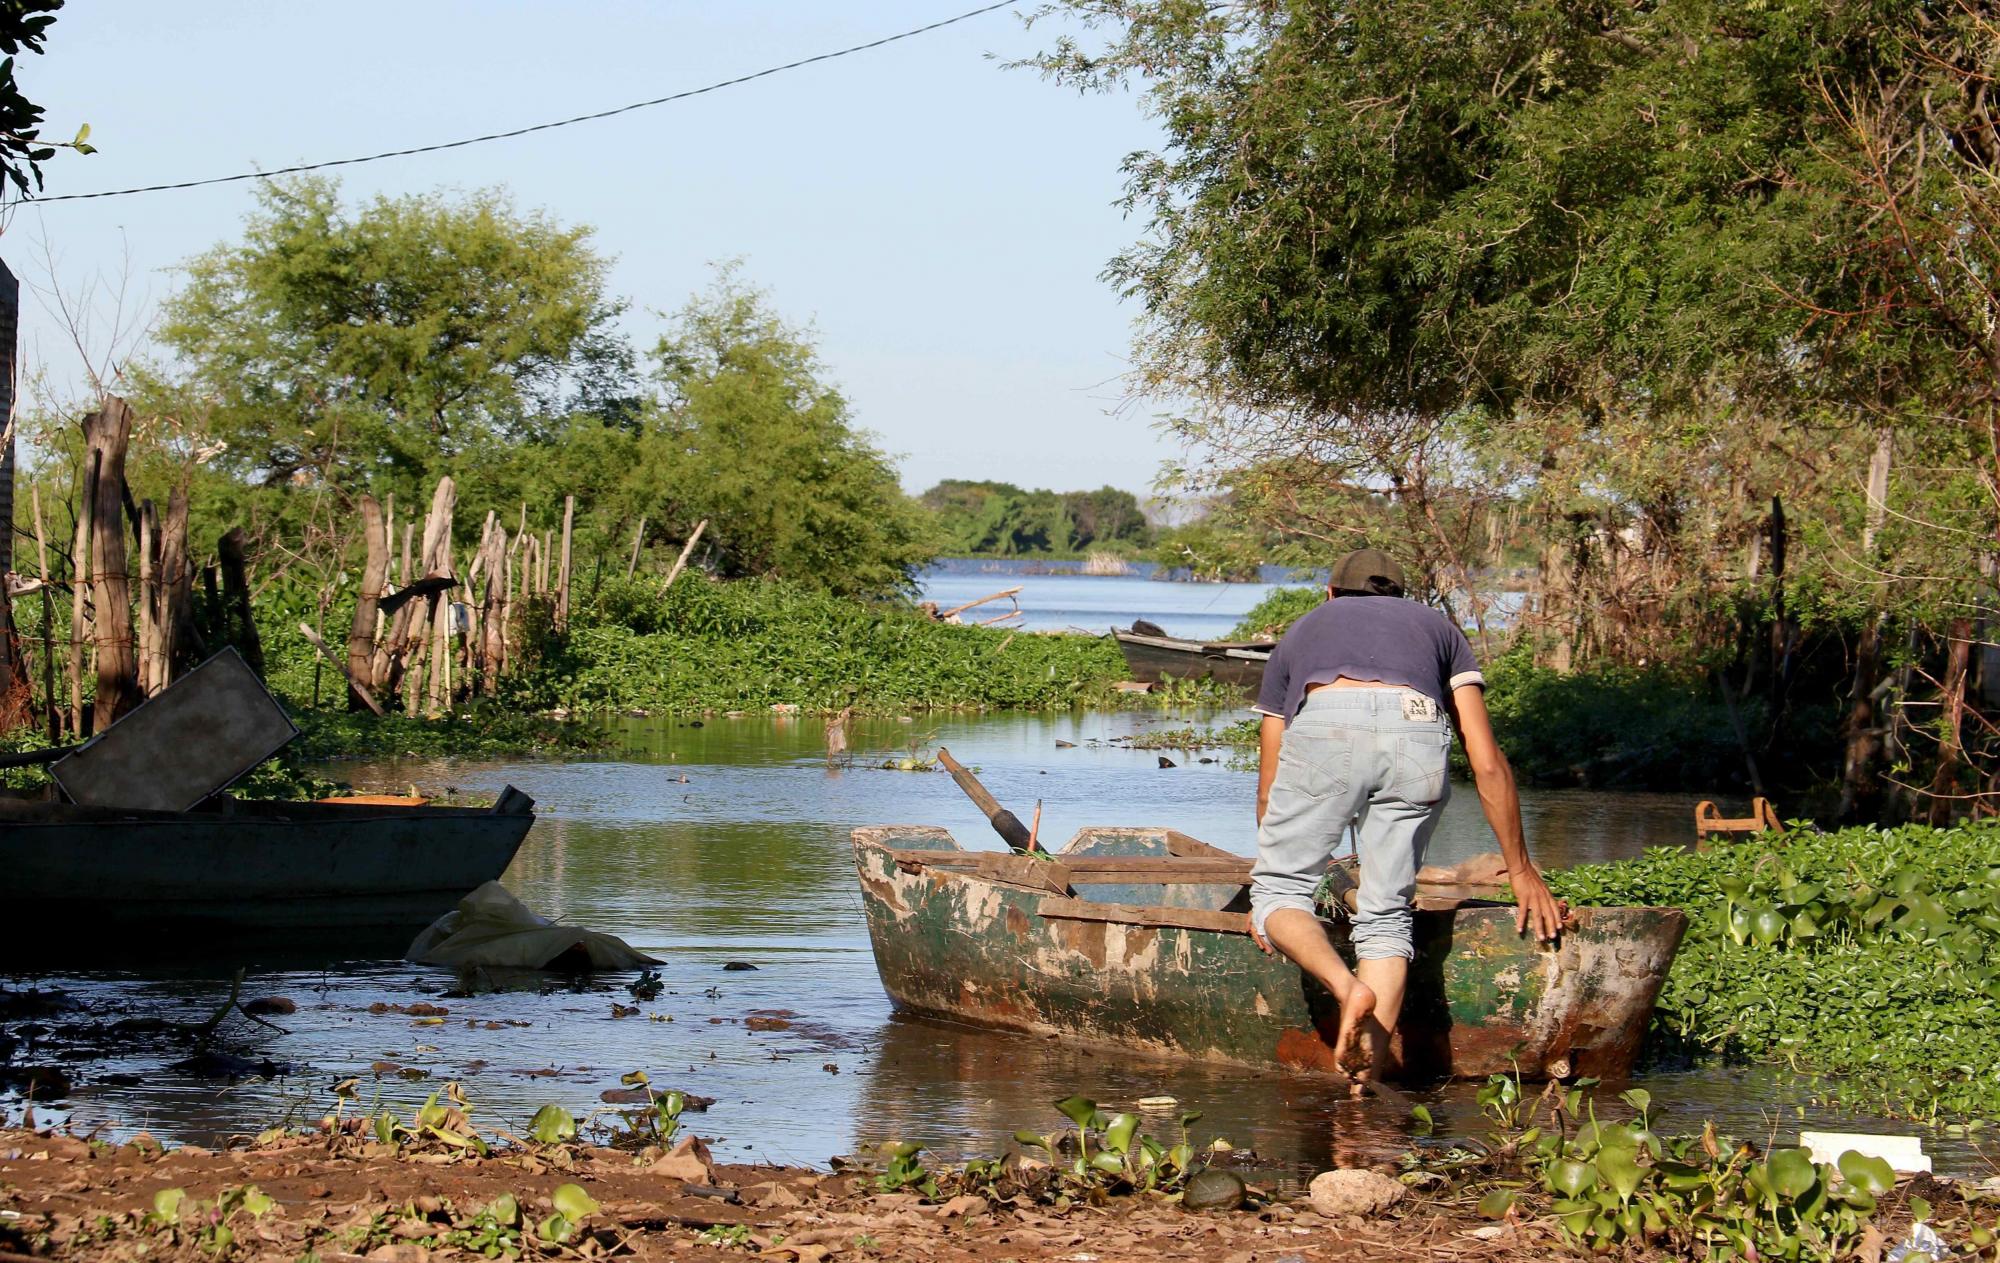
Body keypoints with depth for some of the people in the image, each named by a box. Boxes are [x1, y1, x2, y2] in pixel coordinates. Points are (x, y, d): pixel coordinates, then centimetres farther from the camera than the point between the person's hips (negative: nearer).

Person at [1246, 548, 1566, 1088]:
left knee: (1279, 890, 10)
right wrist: (1520, 869, 37)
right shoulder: (1437, 626, 39)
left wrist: (1273, 880, 53)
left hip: (1325, 726, -1)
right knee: (1386, 915, 11)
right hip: (1418, 738, 1)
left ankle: (1347, 987, -19)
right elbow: (1488, 763, 31)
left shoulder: (1303, 631, 40)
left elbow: (1270, 784, 41)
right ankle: (1366, 1078, -1)